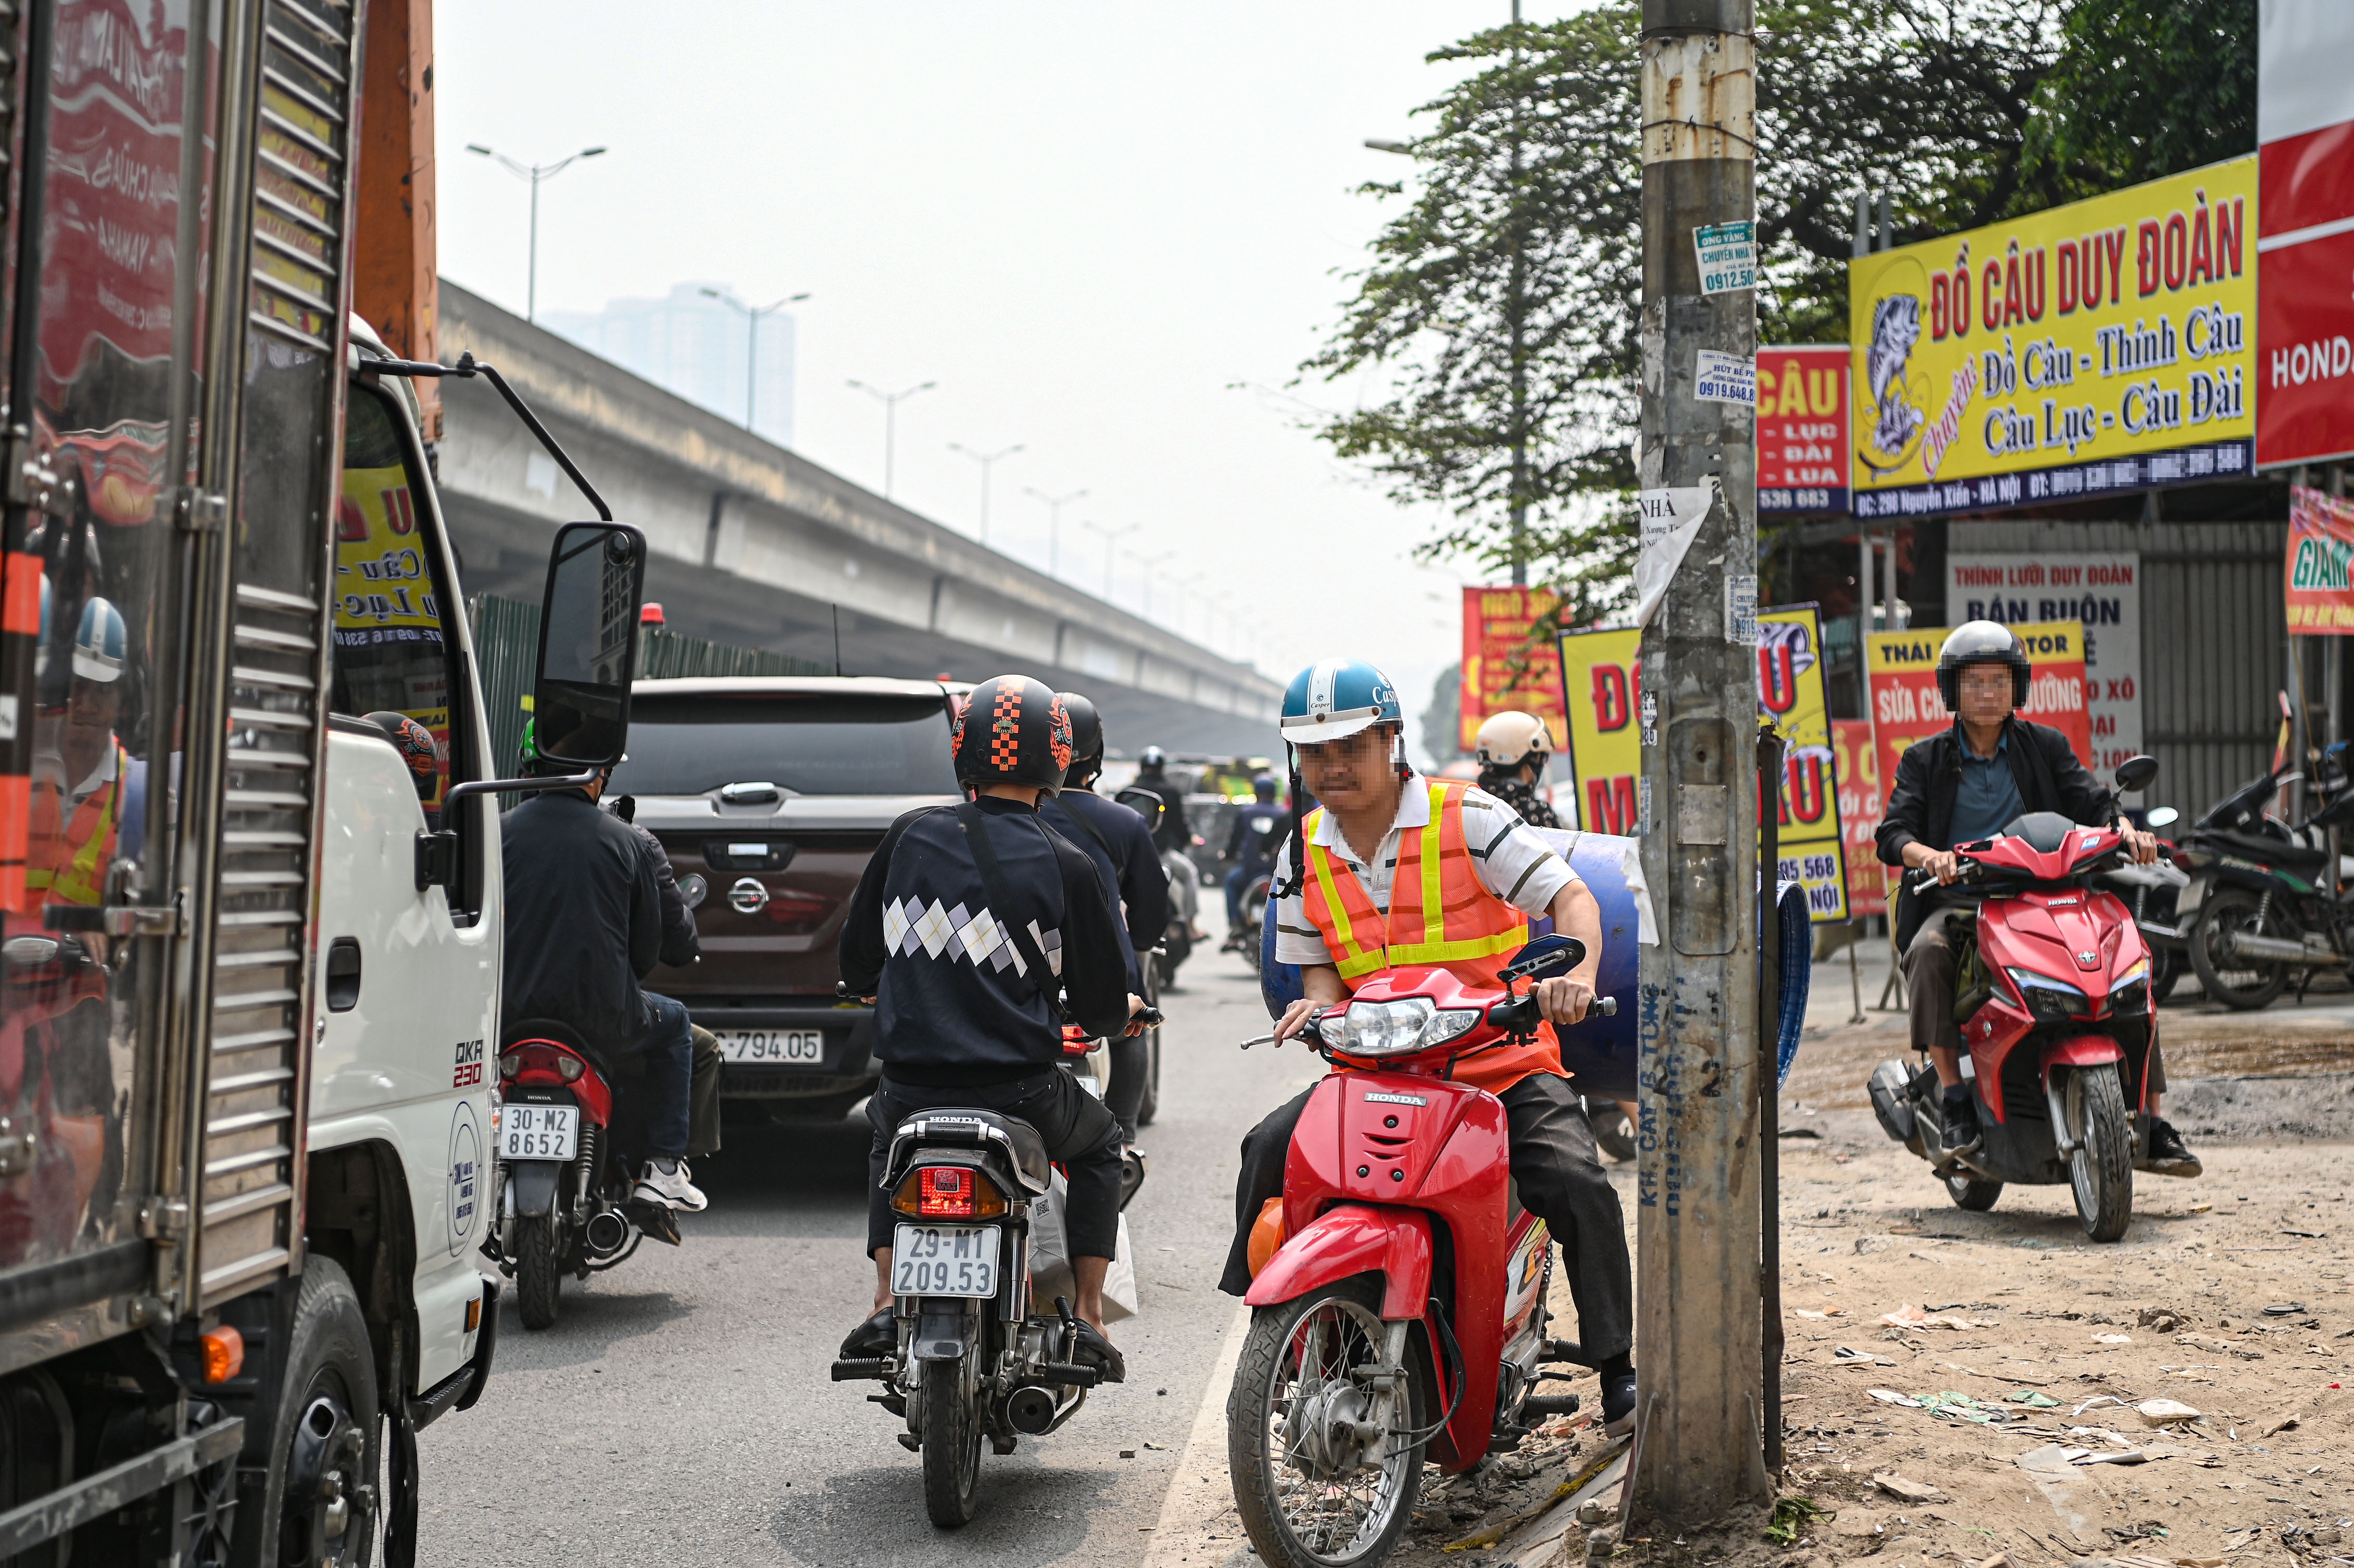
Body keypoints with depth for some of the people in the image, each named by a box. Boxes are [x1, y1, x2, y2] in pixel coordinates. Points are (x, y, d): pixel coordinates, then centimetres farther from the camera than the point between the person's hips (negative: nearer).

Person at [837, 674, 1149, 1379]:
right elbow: (1104, 1007, -1)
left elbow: (857, 964, 10)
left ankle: (886, 1304, 20)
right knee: (1100, 1145, 28)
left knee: (888, 1141, 36)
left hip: (912, 1086, 2)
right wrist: (1127, 1008, 24)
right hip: (1019, 1093, -2)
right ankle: (1087, 1318, 19)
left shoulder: (911, 834, 0)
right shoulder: (1067, 866, -6)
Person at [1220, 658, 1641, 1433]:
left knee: (1576, 1182, -23)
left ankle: (1617, 1364, -5)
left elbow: (1570, 895, -11)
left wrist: (1578, 973, -31)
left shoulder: (1465, 817, -8)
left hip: (1503, 1057, -4)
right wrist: (1318, 1003, -13)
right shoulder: (1303, 853, 6)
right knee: (1272, 1149, -15)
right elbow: (1317, 963, 11)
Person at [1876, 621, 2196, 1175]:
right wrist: (1929, 855, -26)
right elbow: (1893, 832, -3)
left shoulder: (2046, 747, 14)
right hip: (1956, 900, -2)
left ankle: (2149, 1128, -12)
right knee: (1928, 952, -36)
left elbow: (2092, 803, 3)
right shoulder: (1925, 760, 9)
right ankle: (1954, 1098, -27)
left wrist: (2125, 828, -20)